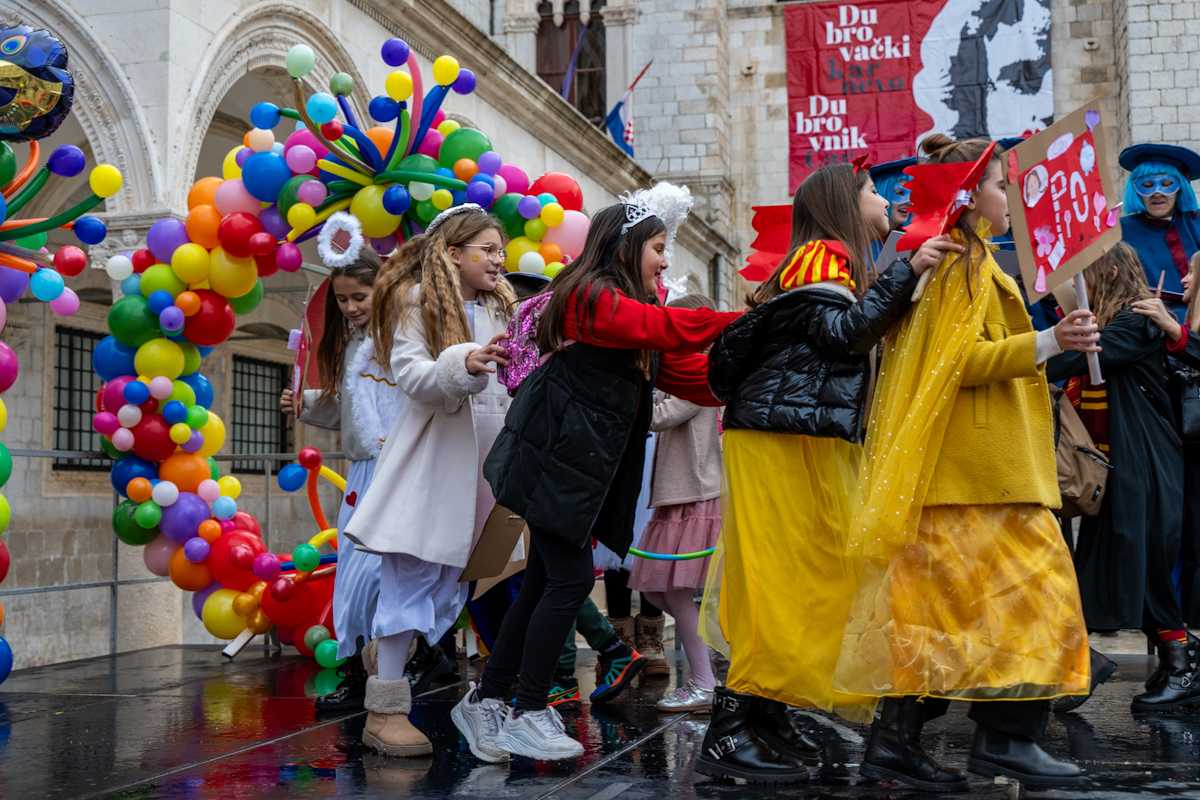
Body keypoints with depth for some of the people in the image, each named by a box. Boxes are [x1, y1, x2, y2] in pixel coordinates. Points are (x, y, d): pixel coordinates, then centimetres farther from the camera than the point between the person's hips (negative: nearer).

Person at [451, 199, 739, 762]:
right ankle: (529, 715, 3)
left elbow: (690, 375, 13)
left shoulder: (627, 309, 18)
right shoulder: (593, 297, -11)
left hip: (585, 463, 9)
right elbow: (666, 329, -25)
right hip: (556, 457, -9)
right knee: (570, 579, -7)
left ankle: (486, 702, 17)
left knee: (545, 583, 9)